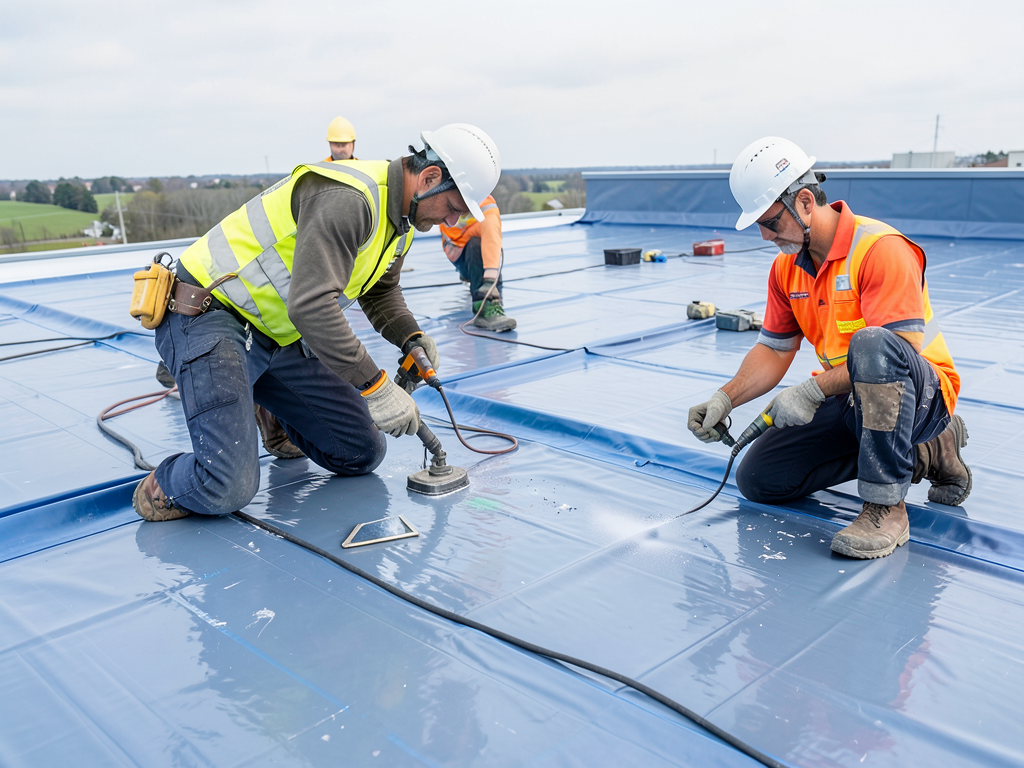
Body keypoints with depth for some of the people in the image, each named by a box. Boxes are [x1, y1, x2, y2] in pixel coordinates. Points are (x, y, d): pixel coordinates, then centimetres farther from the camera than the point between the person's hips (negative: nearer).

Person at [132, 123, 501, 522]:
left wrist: (410, 337, 1)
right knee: (228, 488, -26)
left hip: (280, 336, 9)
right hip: (210, 315, -9)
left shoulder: (400, 216, 6)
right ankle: (167, 482, 8)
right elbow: (311, 306, -37)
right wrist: (375, 387, -33)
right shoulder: (345, 198, -27)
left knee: (362, 454, 7)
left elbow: (381, 292, 22)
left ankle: (274, 414, 30)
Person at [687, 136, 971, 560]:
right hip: (849, 401, 8)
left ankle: (886, 507, -28)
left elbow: (897, 350, -29)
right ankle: (923, 454, 2)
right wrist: (725, 399, -9)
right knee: (758, 477, -3)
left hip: (919, 395, -8)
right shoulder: (785, 269, 3)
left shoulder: (880, 248, -21)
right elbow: (774, 351, 7)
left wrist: (812, 391, -32)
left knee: (871, 345, -40)